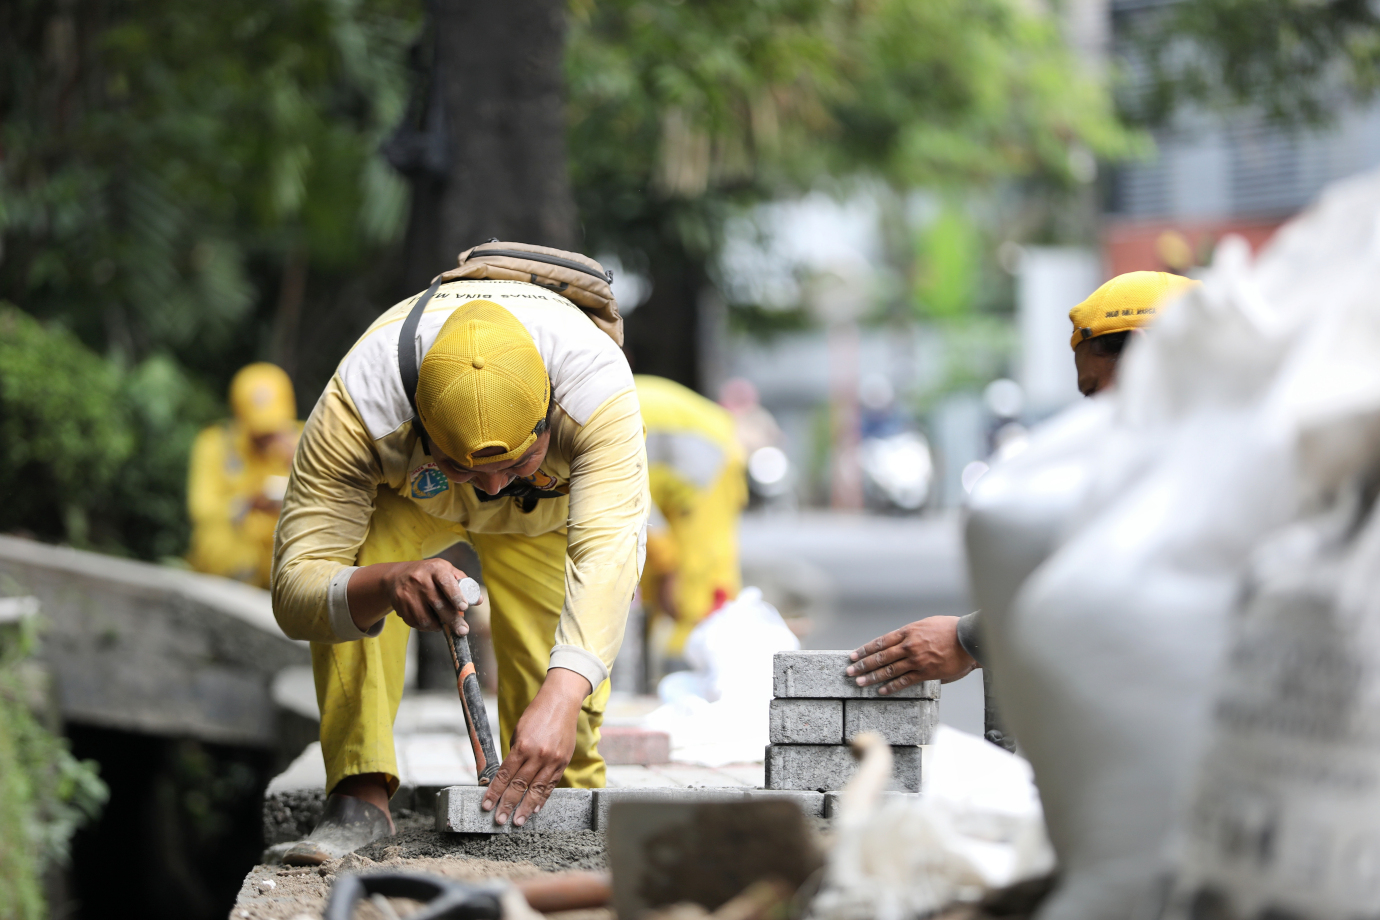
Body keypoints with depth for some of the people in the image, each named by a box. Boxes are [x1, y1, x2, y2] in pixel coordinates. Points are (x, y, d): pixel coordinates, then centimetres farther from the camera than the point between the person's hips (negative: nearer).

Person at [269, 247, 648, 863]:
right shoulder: (357, 405, -44)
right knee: (348, 577, -31)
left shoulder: (598, 384, -46)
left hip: (548, 511, 1)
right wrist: (389, 582, -66)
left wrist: (561, 701, -71)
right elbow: (295, 589, -43)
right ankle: (360, 798, -22)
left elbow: (609, 549, -56)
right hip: (406, 497, 0)